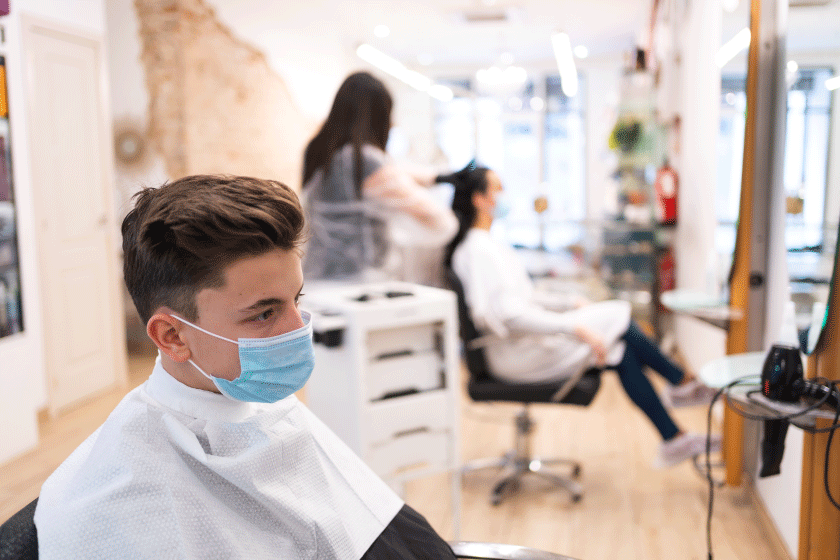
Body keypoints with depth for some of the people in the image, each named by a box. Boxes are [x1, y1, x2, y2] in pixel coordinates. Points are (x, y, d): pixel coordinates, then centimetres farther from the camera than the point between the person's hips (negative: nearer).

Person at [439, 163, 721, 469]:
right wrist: (576, 328, -27)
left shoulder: (478, 243, 14)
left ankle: (673, 439, 3)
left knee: (623, 352, 1)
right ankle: (683, 382, 10)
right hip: (515, 354, -10)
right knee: (618, 321, -7)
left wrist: (571, 305, 17)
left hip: (523, 342, 10)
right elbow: (509, 314, -28)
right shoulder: (480, 248, -19)